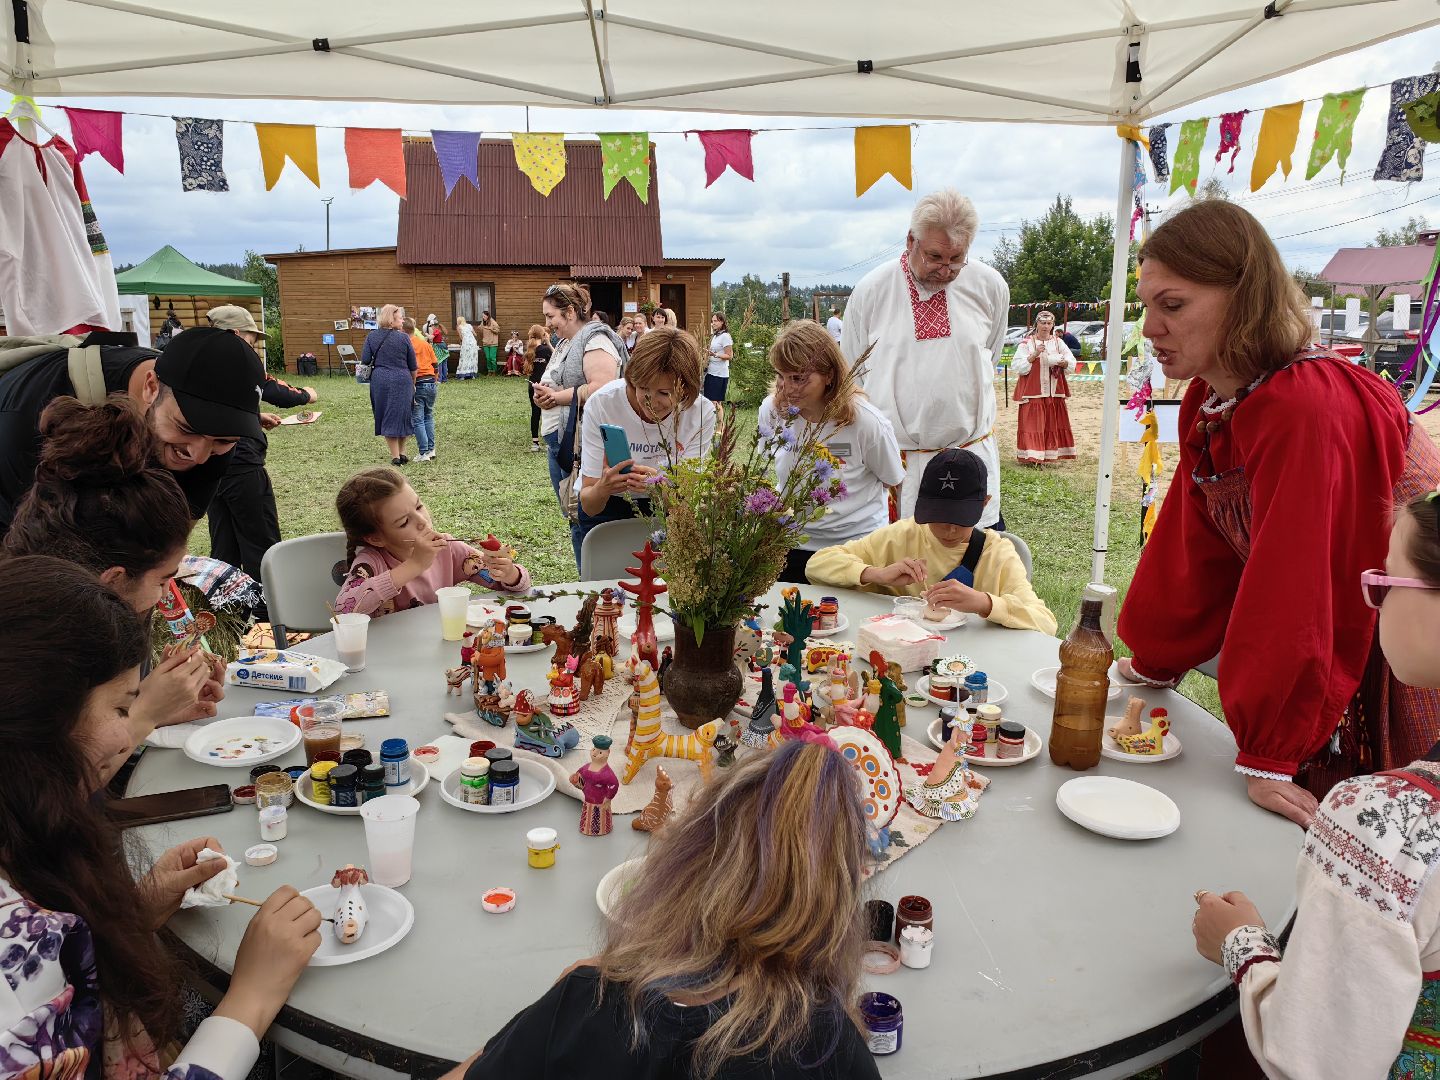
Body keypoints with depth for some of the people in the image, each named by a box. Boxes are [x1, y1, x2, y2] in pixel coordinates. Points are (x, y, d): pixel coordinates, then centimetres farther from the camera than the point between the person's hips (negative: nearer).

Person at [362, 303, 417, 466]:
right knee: (402, 415, 12)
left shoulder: (372, 336, 1)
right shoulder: (403, 337, -4)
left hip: (380, 380, 2)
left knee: (387, 417, 9)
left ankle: (395, 456, 8)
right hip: (402, 380, -1)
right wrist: (413, 383, 16)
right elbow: (413, 366, 1)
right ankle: (402, 453, 19)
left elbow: (364, 360, 2)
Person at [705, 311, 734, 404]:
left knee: (716, 401, -9)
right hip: (710, 372, 8)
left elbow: (729, 356, -15)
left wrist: (715, 355, -28)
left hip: (719, 374, -8)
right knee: (708, 400, 5)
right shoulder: (714, 336, 15)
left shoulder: (725, 336, -10)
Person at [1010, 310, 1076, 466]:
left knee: (1053, 423, 5)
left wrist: (1063, 362, -14)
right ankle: (1031, 456, -5)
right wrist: (1034, 355, -19)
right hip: (1033, 392, -4)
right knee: (1032, 423, -7)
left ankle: (1050, 454, 13)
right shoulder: (1027, 342, -2)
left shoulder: (1058, 342, 10)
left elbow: (1072, 363, 8)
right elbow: (1016, 366, -10)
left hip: (1054, 392, 4)